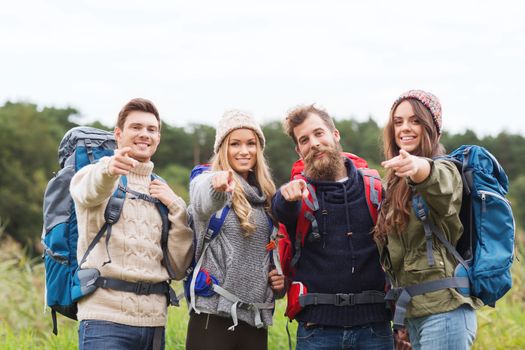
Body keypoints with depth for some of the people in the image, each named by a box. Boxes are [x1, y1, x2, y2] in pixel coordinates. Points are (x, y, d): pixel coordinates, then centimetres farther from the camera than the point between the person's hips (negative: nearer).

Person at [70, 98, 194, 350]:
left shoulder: (162, 192, 19)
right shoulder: (93, 176, 5)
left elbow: (178, 268, 12)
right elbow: (90, 191, -22)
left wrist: (176, 209, 2)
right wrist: (108, 169, -44)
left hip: (154, 321, 5)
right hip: (106, 318, -5)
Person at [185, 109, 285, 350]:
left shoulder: (265, 197, 16)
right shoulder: (206, 182, -1)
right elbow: (203, 203, -26)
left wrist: (280, 277, 4)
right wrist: (217, 186, -49)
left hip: (256, 320, 5)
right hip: (214, 316, -5)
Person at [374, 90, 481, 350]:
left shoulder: (443, 170, -6)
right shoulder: (399, 183, 18)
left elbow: (437, 180, -33)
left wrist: (415, 166, -56)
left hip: (443, 311, -8)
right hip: (414, 313, 8)